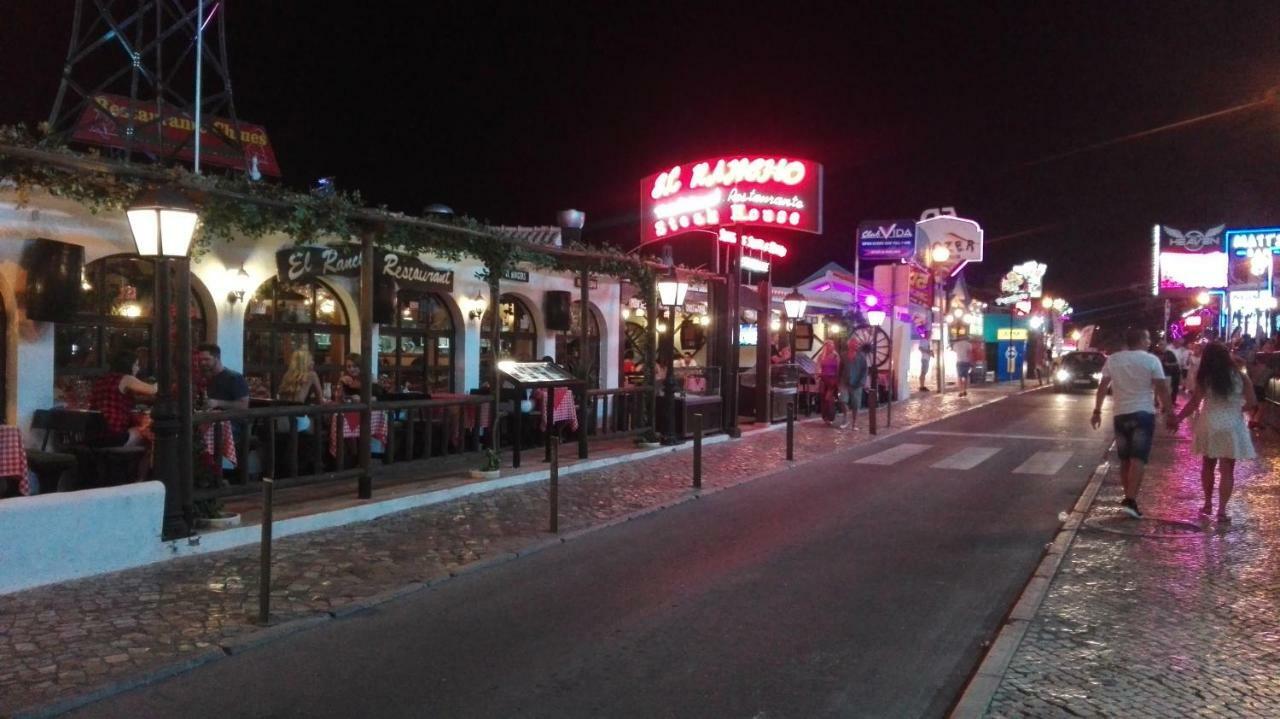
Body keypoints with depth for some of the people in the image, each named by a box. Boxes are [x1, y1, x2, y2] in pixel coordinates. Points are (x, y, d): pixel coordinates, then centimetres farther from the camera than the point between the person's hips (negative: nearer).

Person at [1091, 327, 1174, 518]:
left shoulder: (1113, 360, 4)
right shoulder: (1151, 360, -6)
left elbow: (1103, 387, 6)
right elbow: (1162, 389, -8)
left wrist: (1097, 411, 11)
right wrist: (1170, 412, -1)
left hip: (1120, 414, 4)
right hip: (1143, 413, -4)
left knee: (1125, 460, 13)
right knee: (1138, 459, -6)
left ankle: (1129, 498, 20)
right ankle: (1130, 500, -16)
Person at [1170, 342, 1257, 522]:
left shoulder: (1204, 378, -4)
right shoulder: (1239, 376, -3)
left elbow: (1194, 404, -9)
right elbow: (1252, 403, -5)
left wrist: (1176, 419, -1)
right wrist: (1237, 408, 14)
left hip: (1209, 425, 1)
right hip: (1231, 427, -1)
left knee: (1207, 466, 17)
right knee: (1227, 470, 1)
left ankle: (1208, 504, 25)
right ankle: (1222, 510, -2)